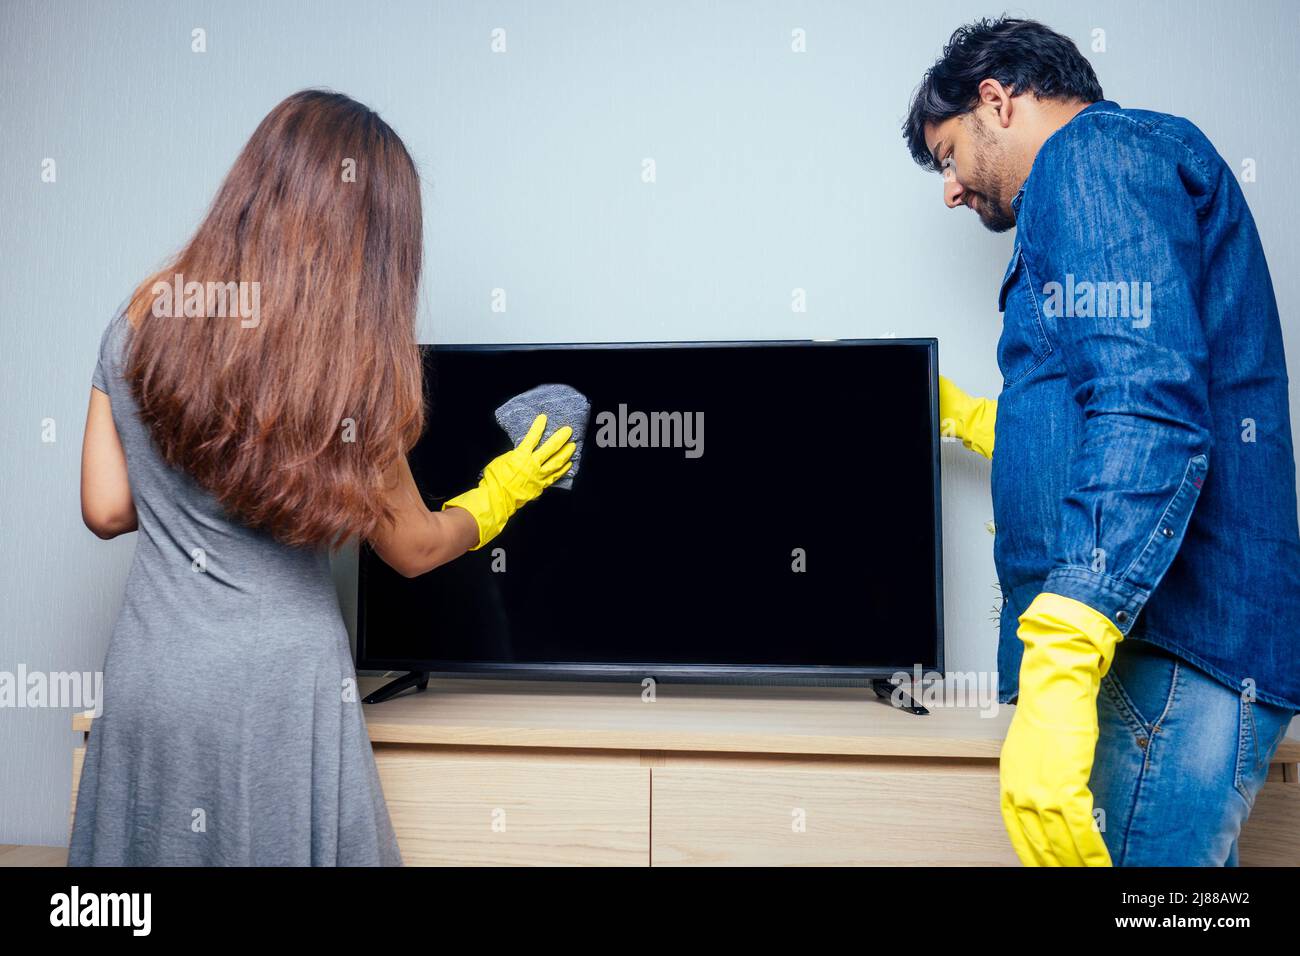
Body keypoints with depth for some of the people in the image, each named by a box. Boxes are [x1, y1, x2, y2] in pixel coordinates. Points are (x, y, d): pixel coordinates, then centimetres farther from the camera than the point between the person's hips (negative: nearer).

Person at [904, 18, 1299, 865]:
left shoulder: (1097, 150, -5)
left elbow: (1151, 411, -22)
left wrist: (1058, 668, -29)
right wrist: (967, 415, 38)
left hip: (1167, 657, -11)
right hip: (1156, 644, 11)